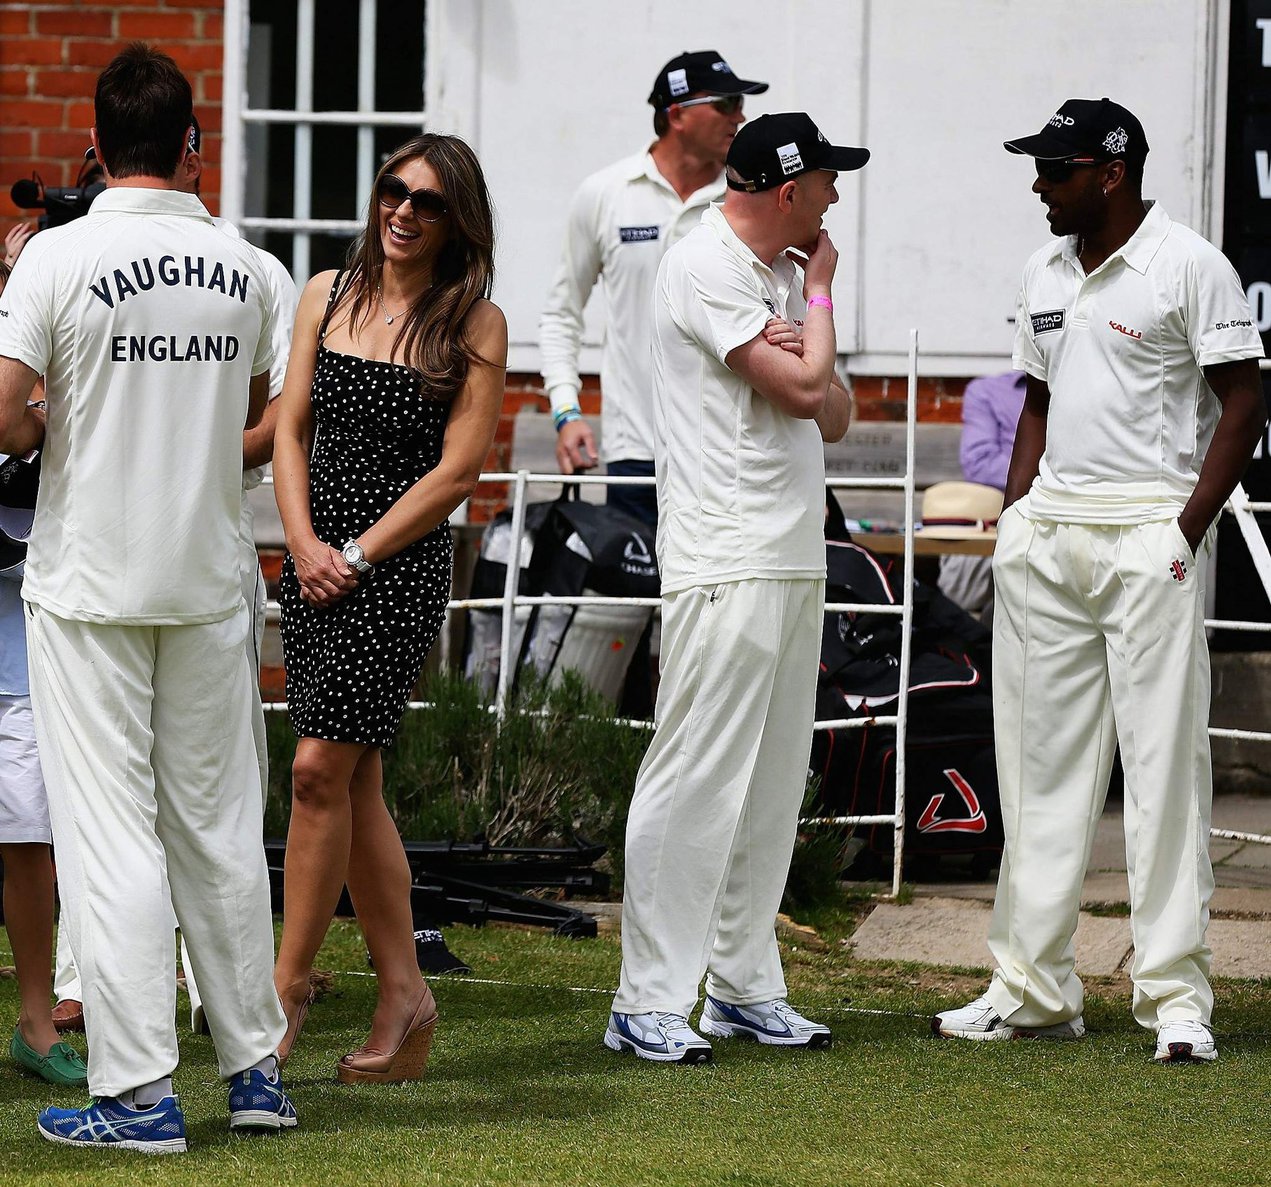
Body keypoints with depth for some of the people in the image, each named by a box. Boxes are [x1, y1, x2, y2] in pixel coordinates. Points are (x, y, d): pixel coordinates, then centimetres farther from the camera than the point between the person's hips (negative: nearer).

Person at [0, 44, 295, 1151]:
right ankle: (256, 1068, 18)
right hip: (208, 581, 4)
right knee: (217, 823, 13)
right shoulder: (240, 265, 3)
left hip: (89, 585, -4)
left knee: (111, 832, -2)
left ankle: (139, 1093, -4)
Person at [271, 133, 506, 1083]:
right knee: (355, 783, 7)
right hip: (314, 563, 5)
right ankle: (404, 993, 15)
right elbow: (291, 428, 9)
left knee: (321, 767, -12)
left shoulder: (475, 325, -3)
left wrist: (357, 556, -10)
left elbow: (456, 470, -7)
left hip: (402, 566, -5)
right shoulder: (327, 295, 10)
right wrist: (305, 544, -5)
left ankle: (288, 982, -2)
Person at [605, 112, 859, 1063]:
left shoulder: (779, 273, 18)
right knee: (698, 780, -10)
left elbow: (834, 415, 17)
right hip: (725, 564, -9)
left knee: (772, 784, 11)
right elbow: (802, 390, -16)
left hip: (795, 560, 9)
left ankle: (744, 986, 18)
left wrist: (799, 357, -4)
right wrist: (821, 297, 1)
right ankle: (648, 1004, -9)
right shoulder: (707, 268, -11)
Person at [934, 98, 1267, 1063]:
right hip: (1047, 537, 7)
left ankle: (1176, 996, -5)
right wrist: (1014, 520, 11)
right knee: (1040, 764, 7)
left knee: (1165, 765, -7)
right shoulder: (1047, 272, 15)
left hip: (1150, 535, -7)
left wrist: (1190, 527, -15)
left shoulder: (1188, 267, -6)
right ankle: (1034, 990, 13)